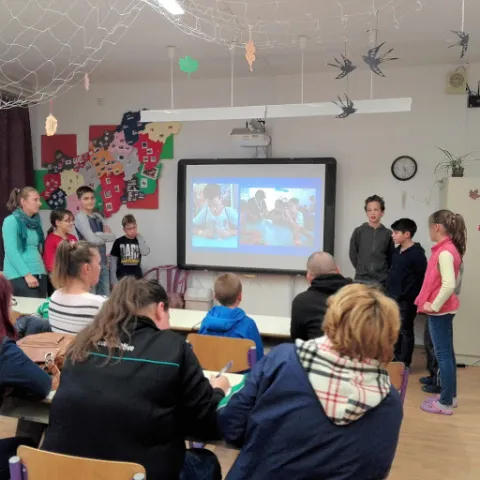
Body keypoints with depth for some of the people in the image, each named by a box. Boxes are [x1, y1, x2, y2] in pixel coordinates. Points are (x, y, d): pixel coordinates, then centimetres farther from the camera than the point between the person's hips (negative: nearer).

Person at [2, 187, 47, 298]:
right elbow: (11, 252, -13)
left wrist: (41, 270, 6)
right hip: (19, 275, -6)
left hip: (39, 273, 7)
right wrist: (27, 274, -18)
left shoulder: (37, 221, 12)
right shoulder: (12, 220, -7)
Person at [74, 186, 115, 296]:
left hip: (103, 262, 7)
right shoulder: (80, 217, -8)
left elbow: (112, 237, 5)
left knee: (105, 296, 11)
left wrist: (99, 235, -11)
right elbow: (92, 240, -18)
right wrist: (105, 237, 1)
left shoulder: (98, 216, 12)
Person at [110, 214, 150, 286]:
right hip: (122, 277, -2)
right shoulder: (119, 242, -2)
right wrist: (113, 280, -5)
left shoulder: (139, 241, 5)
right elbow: (113, 261, 0)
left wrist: (139, 237, -11)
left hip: (137, 277, 2)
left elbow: (145, 252, -16)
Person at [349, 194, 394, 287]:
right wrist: (361, 270, 3)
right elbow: (353, 254, 6)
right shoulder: (358, 231, 1)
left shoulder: (388, 233, 2)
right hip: (361, 280, 0)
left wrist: (383, 272, 4)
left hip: (381, 280, 1)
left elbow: (390, 257, 9)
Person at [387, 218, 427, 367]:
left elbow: (422, 277, -16)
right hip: (393, 297, 7)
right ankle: (396, 359, 27)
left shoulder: (417, 253, -14)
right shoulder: (397, 251, 10)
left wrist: (412, 296, -16)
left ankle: (404, 363, 15)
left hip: (407, 299, -7)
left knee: (405, 331, 4)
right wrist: (389, 289, 12)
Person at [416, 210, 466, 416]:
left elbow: (449, 285, -29)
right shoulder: (449, 249, 8)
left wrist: (434, 306, -19)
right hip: (444, 308, 10)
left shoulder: (444, 252, -21)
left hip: (440, 310, -10)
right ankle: (450, 395, 29)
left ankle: (445, 403, 7)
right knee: (447, 353, 17)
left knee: (442, 354, -2)